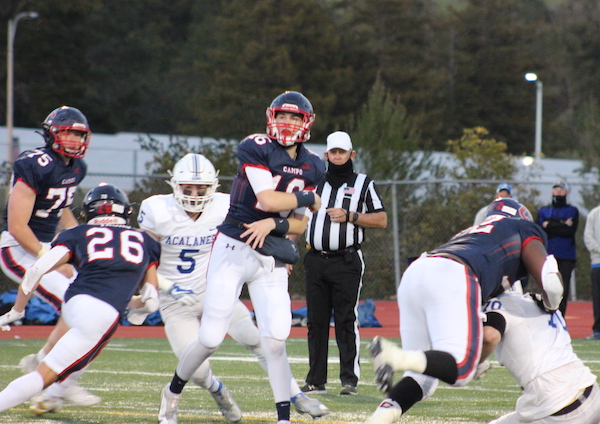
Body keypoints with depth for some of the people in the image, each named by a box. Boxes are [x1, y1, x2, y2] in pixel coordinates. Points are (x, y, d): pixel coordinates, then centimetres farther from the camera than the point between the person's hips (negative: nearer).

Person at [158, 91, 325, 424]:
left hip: (271, 258, 4)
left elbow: (299, 225, 9)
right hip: (233, 249, -4)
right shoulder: (256, 149, -9)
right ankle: (172, 393, 24)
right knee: (210, 339, -2)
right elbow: (268, 199, -18)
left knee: (275, 340, -9)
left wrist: (273, 224, -12)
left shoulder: (312, 168, 8)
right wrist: (308, 199, -3)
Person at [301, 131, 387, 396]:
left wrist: (349, 216, -9)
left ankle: (349, 379, -8)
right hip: (315, 261, 4)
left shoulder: (363, 184, 7)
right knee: (316, 321, 5)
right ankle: (316, 380, 10)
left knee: (346, 321, -9)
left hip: (346, 262, -4)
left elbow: (381, 220, 2)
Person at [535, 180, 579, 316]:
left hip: (566, 257, -1)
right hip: (547, 256, 1)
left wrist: (549, 226, -4)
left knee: (563, 290, -6)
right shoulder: (543, 211, 17)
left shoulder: (572, 211, 12)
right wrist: (561, 225, -6)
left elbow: (571, 231, -4)